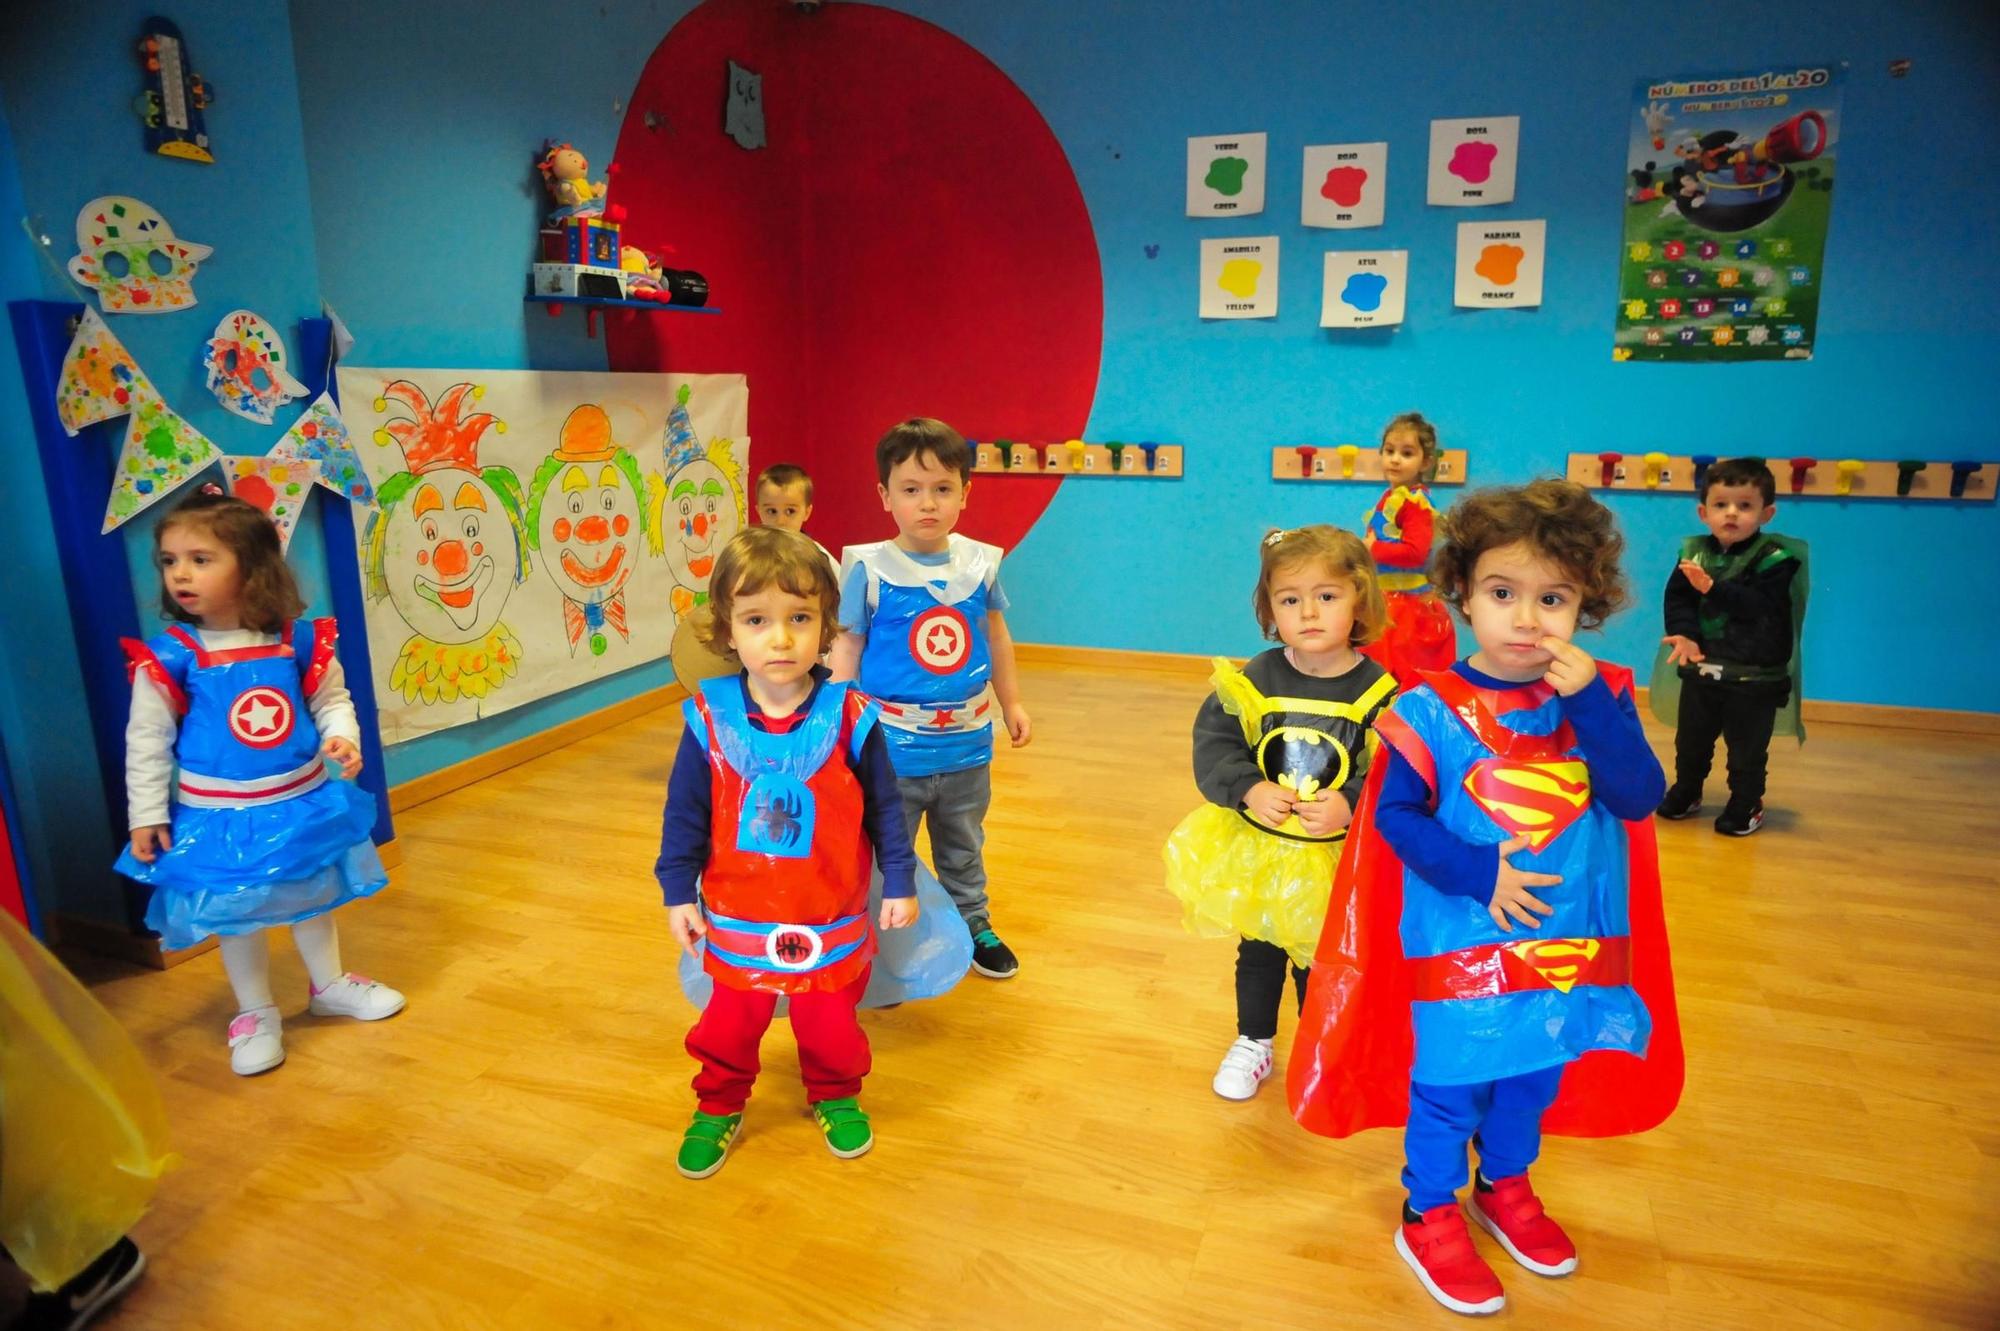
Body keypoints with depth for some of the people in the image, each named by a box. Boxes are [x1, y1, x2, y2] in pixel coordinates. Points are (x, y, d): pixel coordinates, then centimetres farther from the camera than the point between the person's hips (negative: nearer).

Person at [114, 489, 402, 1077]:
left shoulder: (299, 641, -10)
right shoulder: (167, 659, -14)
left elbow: (332, 700, 3)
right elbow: (146, 743, -7)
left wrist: (341, 737, -18)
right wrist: (147, 818, -4)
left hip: (304, 805, 2)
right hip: (220, 820, -2)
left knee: (314, 898, 20)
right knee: (237, 916, 12)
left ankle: (330, 985, 42)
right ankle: (256, 1014, 32)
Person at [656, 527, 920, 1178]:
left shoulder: (850, 718, -15)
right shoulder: (710, 719, -13)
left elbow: (884, 808, -4)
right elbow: (684, 813, -2)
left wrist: (900, 884, 0)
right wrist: (678, 893, 0)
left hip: (832, 921, 0)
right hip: (737, 919, 1)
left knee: (830, 1025, 17)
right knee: (730, 1022, 18)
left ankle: (835, 1097, 46)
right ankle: (718, 1106, 44)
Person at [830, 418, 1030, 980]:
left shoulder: (980, 562, -3)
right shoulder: (869, 569, -13)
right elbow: (847, 648, -9)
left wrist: (1012, 704, 19)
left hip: (967, 745, 4)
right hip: (892, 748, -3)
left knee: (963, 851, 23)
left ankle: (973, 926, 43)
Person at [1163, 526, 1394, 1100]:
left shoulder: (1379, 691, -15)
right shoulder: (1254, 680, -11)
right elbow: (1213, 741, -10)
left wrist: (1350, 803, -32)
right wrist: (1248, 789, -24)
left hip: (1336, 862, -2)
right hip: (1256, 852, 2)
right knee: (1257, 954, 22)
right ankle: (1253, 1043, 45)